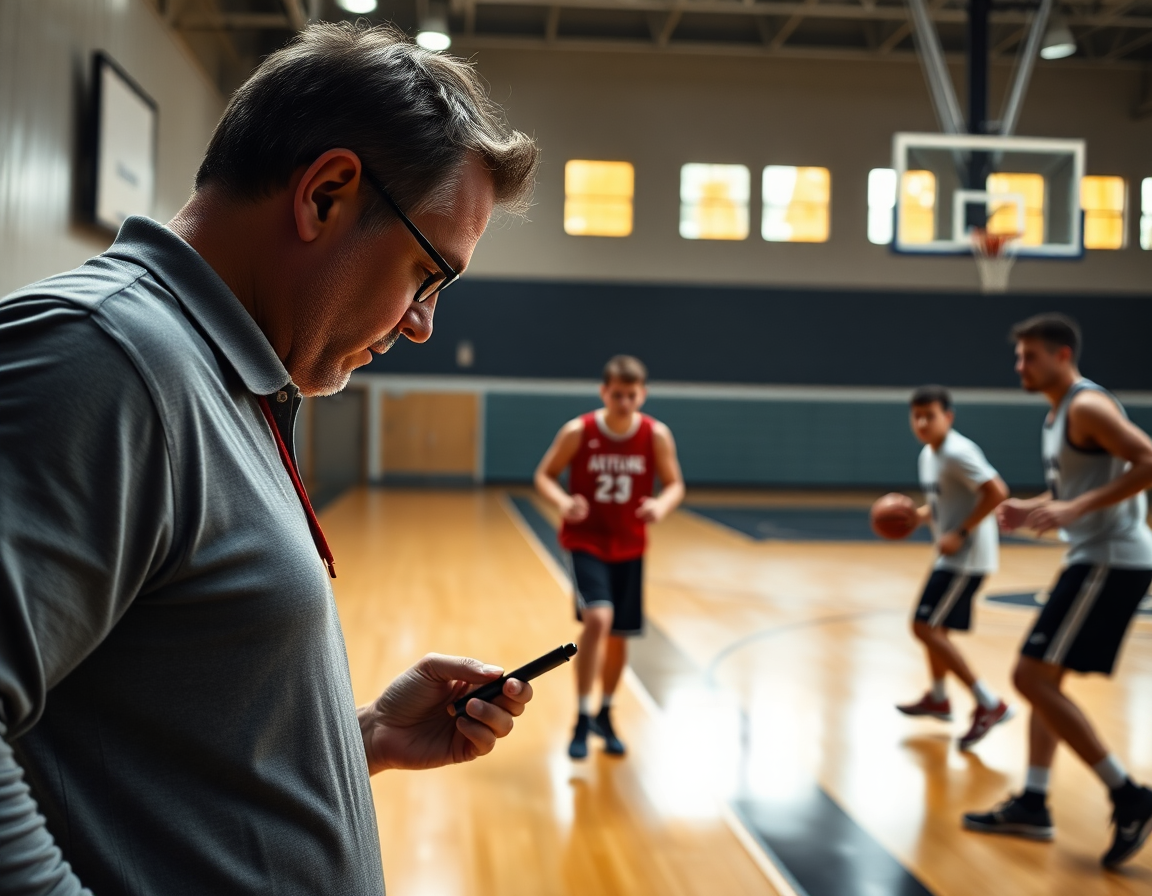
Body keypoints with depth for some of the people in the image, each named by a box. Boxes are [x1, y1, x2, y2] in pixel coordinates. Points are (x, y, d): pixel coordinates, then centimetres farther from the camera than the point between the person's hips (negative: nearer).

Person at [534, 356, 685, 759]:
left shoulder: (656, 435, -8)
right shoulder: (578, 431, -12)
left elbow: (675, 484, 2)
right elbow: (544, 475, -3)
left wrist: (662, 504, -22)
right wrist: (563, 502, -24)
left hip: (629, 547, 3)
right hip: (586, 541, -3)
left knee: (618, 636, 10)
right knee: (597, 619, -23)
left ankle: (605, 714, 34)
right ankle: (582, 718, -10)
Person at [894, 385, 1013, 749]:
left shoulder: (957, 452, -19)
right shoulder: (928, 454, 11)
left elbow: (996, 491, -26)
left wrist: (960, 533, -23)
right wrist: (920, 514, 4)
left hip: (968, 557, -10)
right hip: (951, 556, 10)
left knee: (926, 628, -12)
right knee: (935, 627, 21)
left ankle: (990, 705, -10)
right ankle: (938, 698, 40)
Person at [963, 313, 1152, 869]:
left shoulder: (1086, 406, -14)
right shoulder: (1058, 414, 16)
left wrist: (1075, 509, -27)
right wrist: (1031, 509, 10)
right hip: (1094, 558, 10)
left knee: (1032, 676, -11)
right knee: (1045, 678, 14)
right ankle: (1032, 806, 20)